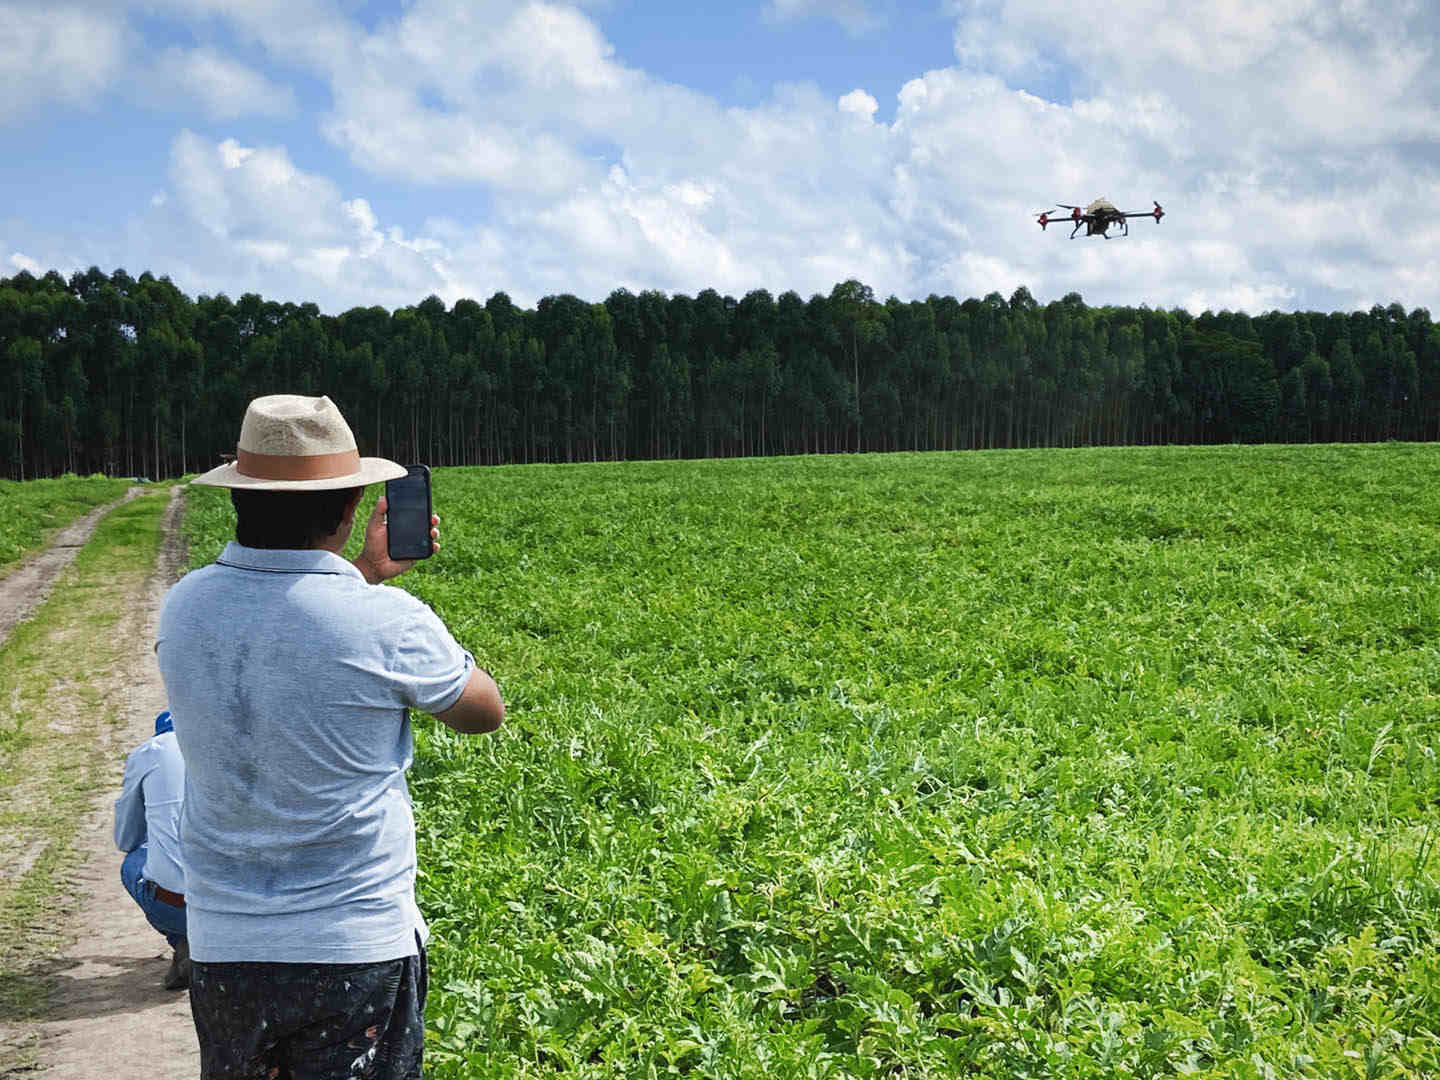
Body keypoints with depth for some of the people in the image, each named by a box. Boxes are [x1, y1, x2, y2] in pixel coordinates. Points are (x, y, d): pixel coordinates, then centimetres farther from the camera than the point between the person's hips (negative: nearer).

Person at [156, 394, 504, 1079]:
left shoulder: (184, 607, -3)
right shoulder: (388, 623, -18)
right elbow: (484, 713, 2)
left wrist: (366, 574, 18)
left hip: (221, 946, 4)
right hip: (358, 948, -4)